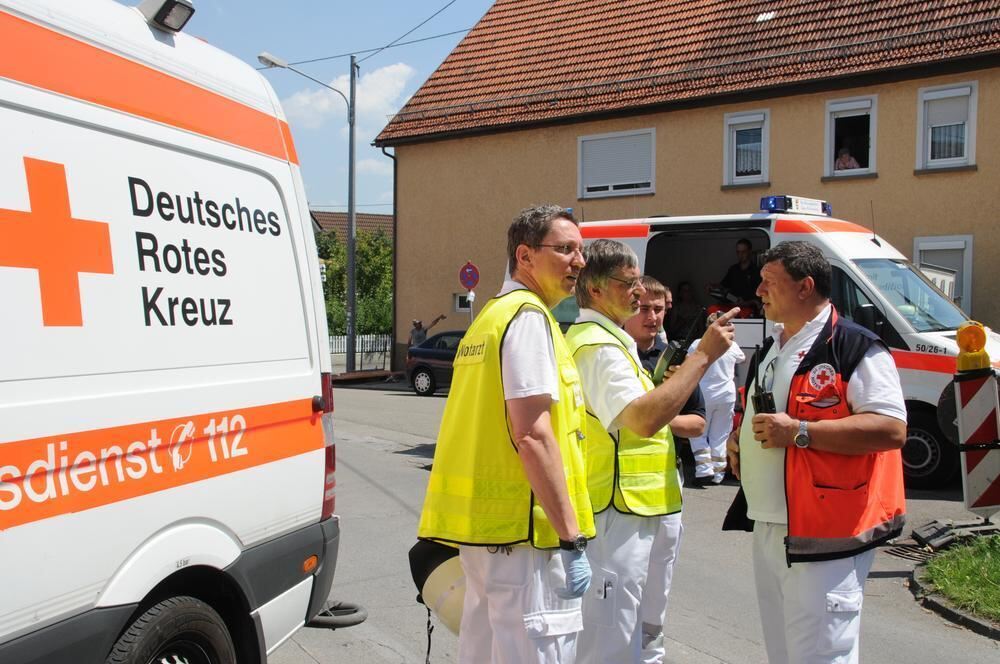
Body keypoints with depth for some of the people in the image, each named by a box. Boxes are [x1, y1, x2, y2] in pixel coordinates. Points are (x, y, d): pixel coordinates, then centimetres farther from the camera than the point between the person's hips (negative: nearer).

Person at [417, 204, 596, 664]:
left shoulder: (491, 316, 17)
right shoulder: (528, 316, -11)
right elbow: (532, 435, -20)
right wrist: (572, 540, -17)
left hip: (482, 524, 10)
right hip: (523, 528, -10)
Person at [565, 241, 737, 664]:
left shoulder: (587, 338, 18)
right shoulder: (600, 346, -17)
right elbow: (643, 418, -28)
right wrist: (704, 355, -24)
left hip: (622, 507, 11)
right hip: (617, 509, -11)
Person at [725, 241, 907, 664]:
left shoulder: (854, 347, -12)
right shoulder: (771, 349, 17)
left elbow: (891, 429, -22)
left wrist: (798, 431, -25)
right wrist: (738, 439, 10)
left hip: (824, 537, -9)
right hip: (768, 530, 9)